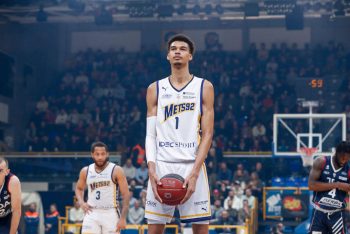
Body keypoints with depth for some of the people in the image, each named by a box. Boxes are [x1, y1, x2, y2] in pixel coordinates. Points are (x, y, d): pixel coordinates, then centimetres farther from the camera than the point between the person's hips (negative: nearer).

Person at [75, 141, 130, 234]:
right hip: (92, 213, 2)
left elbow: (126, 195, -7)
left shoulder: (116, 170, -5)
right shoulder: (85, 171, 6)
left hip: (111, 213, -2)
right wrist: (81, 202, 4)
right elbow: (79, 188, 25)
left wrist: (123, 218, -13)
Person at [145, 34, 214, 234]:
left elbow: (207, 134, -1)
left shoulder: (204, 87, 4)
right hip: (161, 166, 2)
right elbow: (151, 135, 7)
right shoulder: (155, 89, 10)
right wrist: (152, 170, -8)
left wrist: (194, 173, -12)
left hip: (193, 166, -1)